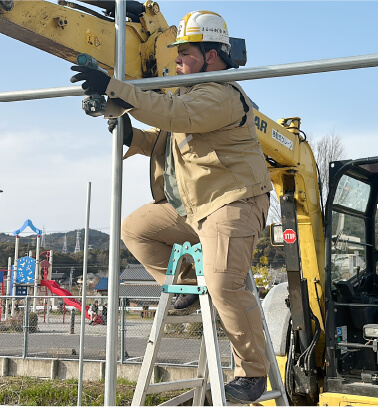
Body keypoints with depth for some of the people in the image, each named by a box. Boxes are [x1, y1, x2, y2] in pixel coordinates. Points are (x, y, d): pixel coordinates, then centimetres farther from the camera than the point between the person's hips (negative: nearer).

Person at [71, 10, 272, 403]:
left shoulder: (221, 95, -16)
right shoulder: (191, 92, 18)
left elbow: (173, 114, -33)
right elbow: (162, 141, 20)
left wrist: (114, 90, -34)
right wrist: (131, 137, -1)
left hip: (232, 203, -10)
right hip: (190, 207, 10)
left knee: (224, 284, -22)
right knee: (135, 228, 10)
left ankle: (252, 373, -6)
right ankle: (186, 285, 15)